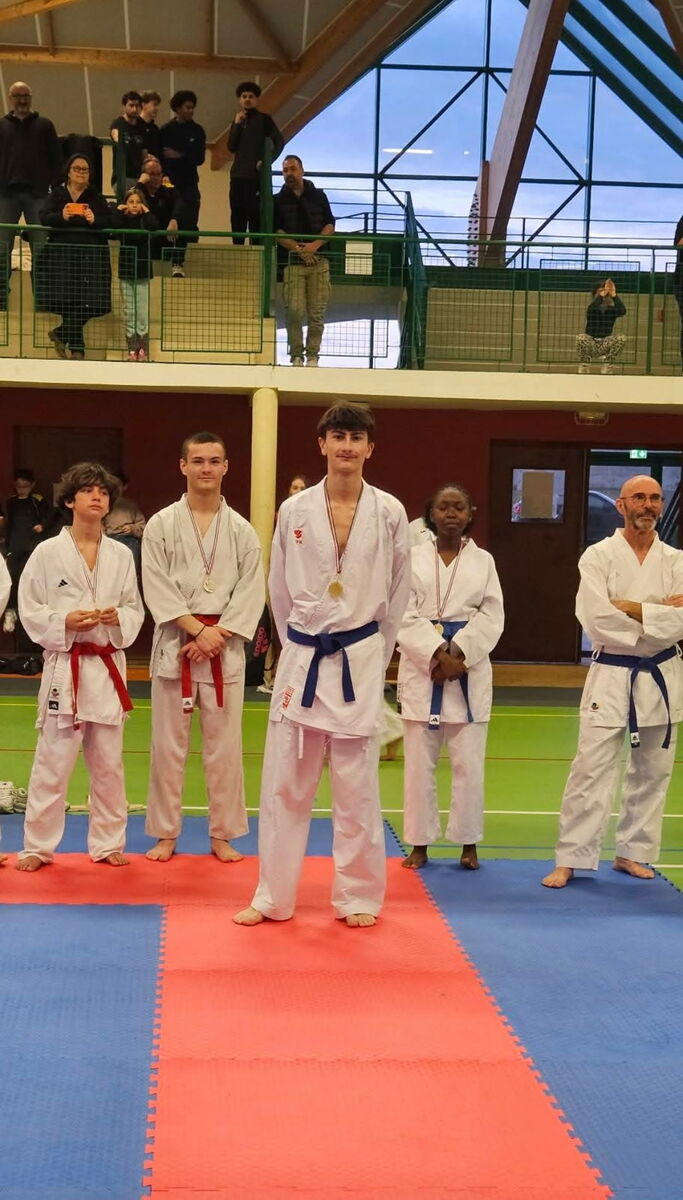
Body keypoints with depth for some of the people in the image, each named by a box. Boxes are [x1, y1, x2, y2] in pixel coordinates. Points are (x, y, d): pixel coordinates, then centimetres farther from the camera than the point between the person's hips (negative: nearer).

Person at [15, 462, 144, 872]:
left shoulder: (121, 555, 4)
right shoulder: (47, 553, -4)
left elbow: (136, 609, 9)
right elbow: (29, 610, -2)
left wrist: (118, 617, -12)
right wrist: (64, 621, -17)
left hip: (108, 666, 3)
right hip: (65, 666, -3)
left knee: (108, 763, 11)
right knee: (53, 763, 0)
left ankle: (108, 842, 24)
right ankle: (37, 846, 13)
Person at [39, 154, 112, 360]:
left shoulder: (96, 197, 15)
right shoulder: (57, 194, 13)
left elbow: (109, 220, 2)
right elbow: (44, 218, 0)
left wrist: (95, 220, -19)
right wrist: (61, 216, -21)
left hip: (90, 255, 1)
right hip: (62, 253, -1)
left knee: (87, 302, -9)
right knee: (70, 300, -9)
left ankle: (61, 333, 10)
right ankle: (76, 347, 3)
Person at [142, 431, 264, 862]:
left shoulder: (242, 530, 4)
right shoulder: (162, 525, 0)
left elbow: (251, 592, 0)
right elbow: (157, 588, -6)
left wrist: (216, 635, -12)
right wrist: (198, 629, -15)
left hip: (225, 645, 1)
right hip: (175, 644, -1)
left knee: (224, 745, 6)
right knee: (169, 744, 4)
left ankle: (223, 834, 18)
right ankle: (165, 834, 17)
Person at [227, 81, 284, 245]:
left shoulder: (263, 119, 1)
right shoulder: (238, 120, 16)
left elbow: (279, 142, -6)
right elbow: (231, 147, 5)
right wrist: (237, 124, -3)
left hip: (256, 175, -5)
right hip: (237, 175, 6)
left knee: (255, 215, -10)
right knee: (237, 215, 5)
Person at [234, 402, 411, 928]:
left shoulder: (389, 512, -3)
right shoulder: (295, 510, 0)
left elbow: (399, 592, 7)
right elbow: (280, 589, 10)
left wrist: (372, 650, 10)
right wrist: (300, 646, 13)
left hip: (360, 661, -1)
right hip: (301, 659, 1)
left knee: (357, 787, 5)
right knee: (284, 784, 6)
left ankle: (359, 896, 20)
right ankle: (273, 896, 18)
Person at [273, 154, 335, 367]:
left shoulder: (318, 196, 12)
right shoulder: (278, 200, 9)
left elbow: (330, 225, 8)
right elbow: (277, 232, 0)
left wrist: (315, 245, -10)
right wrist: (298, 249, -13)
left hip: (319, 261, 1)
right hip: (292, 262, -1)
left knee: (317, 313, -2)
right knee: (294, 312, -11)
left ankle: (312, 356, 5)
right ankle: (296, 355, -2)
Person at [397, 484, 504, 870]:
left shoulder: (483, 560, 6)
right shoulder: (413, 558, 4)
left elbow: (491, 617, 0)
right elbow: (405, 615, -4)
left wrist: (457, 654, -14)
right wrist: (437, 653, -16)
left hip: (469, 667, 0)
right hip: (421, 666, 0)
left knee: (469, 760, 3)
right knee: (420, 760, 4)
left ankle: (469, 843, 16)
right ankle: (420, 843, 15)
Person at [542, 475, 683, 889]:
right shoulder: (599, 556, -4)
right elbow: (596, 617, -17)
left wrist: (628, 607, -17)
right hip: (612, 675, -3)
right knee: (592, 769, -6)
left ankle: (633, 852, 25)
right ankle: (570, 859, 1)